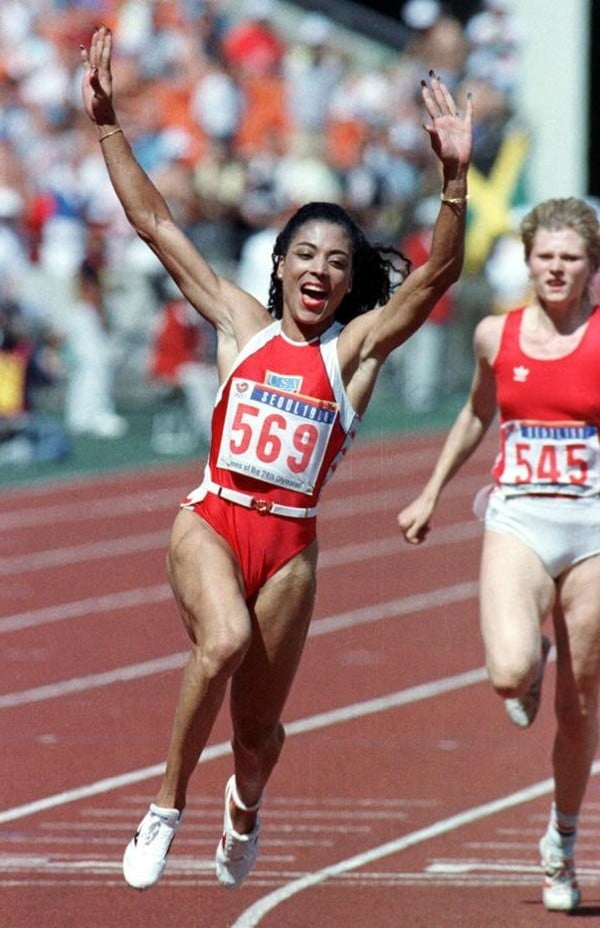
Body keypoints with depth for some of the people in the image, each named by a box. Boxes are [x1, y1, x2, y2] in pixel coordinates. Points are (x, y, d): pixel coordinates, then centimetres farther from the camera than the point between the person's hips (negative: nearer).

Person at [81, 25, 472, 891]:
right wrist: (108, 128, 2)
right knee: (225, 640, -32)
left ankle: (244, 809, 45)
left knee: (258, 728, 8)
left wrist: (455, 179, -23)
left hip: (290, 542, 1)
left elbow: (436, 275, -10)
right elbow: (154, 223, 8)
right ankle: (166, 807, -17)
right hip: (211, 519, -1)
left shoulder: (354, 348, 4)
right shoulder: (240, 324, 8)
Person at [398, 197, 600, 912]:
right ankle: (529, 669, 14)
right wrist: (430, 495, 27)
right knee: (509, 674, -25)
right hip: (517, 520, 1)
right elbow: (476, 415, 23)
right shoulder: (496, 336, 5)